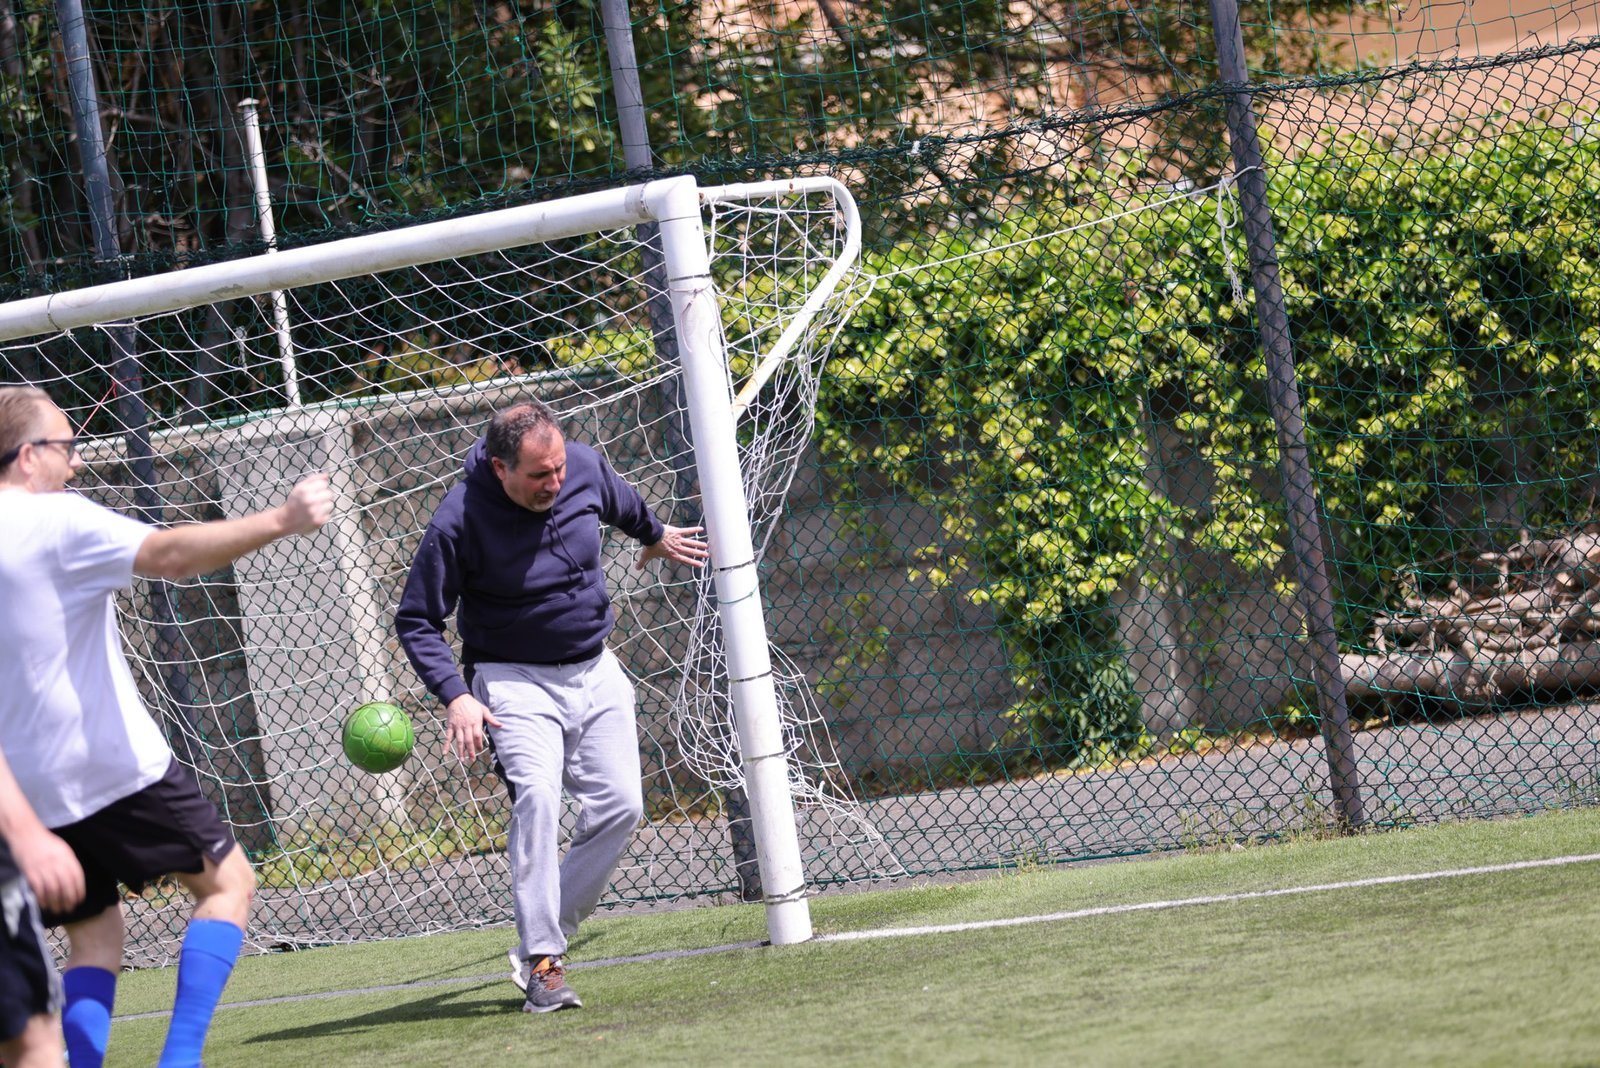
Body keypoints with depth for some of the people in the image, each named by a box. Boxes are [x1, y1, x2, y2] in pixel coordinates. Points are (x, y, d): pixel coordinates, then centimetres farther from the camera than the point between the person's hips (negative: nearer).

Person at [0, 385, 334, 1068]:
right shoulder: (56, 521, -12)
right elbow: (170, 553, -26)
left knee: (93, 934, 15)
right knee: (227, 884, 6)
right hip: (112, 767, -7)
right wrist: (282, 521, -26)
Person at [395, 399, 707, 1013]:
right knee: (537, 795, -26)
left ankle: (545, 938, 7)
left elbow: (622, 502, 17)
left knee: (619, 806, -4)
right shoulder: (459, 522, -24)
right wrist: (455, 696, -28)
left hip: (595, 672, 5)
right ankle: (543, 963, -24)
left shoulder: (584, 468, -10)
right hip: (514, 679, -5)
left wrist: (655, 536, 36)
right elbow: (416, 619, -16)